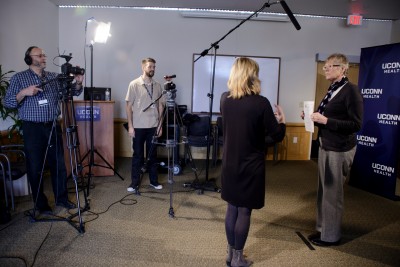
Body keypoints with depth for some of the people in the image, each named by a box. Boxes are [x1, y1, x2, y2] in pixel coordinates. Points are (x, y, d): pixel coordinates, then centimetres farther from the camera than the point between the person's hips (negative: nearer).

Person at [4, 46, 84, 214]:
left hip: (53, 126, 3)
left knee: (59, 164, 8)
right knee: (35, 168, 4)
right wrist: (24, 92, -17)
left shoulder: (54, 77, 10)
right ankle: (40, 204, 18)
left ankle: (61, 198, 23)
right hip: (32, 129, -3)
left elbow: (73, 91, 6)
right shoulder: (19, 78, 2)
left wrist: (78, 83, -13)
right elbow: (7, 103, -2)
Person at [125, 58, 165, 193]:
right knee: (137, 155, 6)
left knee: (152, 155, 11)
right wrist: (130, 126, -9)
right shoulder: (134, 84, -5)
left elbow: (161, 106, 8)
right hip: (138, 127, -3)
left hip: (153, 126, 3)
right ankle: (135, 182, 17)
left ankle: (154, 181, 23)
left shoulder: (157, 85, 5)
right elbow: (129, 106, -4)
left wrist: (160, 125, 4)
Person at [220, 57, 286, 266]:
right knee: (244, 211, 9)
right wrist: (281, 120, 10)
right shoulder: (260, 103, -16)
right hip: (250, 165, -5)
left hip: (229, 162, 5)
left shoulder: (225, 99, -1)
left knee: (232, 208, 17)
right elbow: (277, 136, -10)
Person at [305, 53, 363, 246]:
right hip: (326, 146, 9)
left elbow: (356, 124, -19)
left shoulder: (351, 90, -14)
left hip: (340, 150, -8)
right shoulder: (333, 89, 10)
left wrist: (325, 120, -24)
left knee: (333, 192, 2)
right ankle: (322, 228, 31)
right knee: (324, 190, 16)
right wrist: (314, 117, 2)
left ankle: (331, 236, 18)